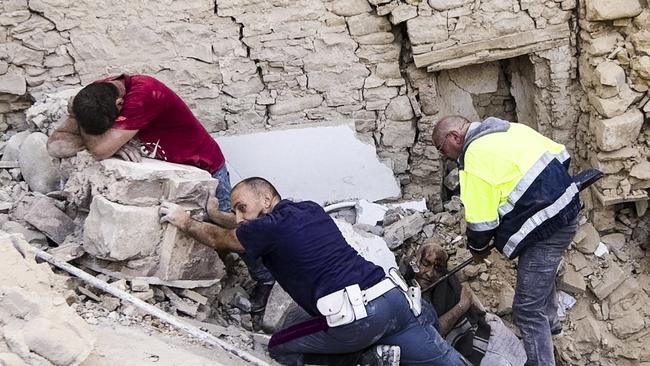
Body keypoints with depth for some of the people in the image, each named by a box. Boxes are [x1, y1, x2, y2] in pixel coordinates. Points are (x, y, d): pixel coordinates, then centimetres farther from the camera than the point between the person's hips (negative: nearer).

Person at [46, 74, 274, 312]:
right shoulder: (93, 97, -17)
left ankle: (265, 280, 26)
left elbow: (101, 151, -41)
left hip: (203, 168, -6)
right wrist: (108, 140, -34)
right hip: (163, 171, 6)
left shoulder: (144, 94, -39)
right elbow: (55, 145, -21)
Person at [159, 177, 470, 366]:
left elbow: (218, 239, 21)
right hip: (392, 296, 7)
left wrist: (185, 222, 38)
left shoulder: (269, 227, 0)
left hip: (357, 317, -7)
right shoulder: (310, 209, 21)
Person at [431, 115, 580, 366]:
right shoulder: (509, 128, 9)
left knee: (527, 310, -4)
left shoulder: (475, 158, -16)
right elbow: (561, 155, 13)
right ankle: (549, 321, 58)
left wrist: (478, 248, 5)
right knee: (542, 272, 36)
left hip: (545, 228, -10)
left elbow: (481, 221, -15)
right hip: (567, 206, 10)